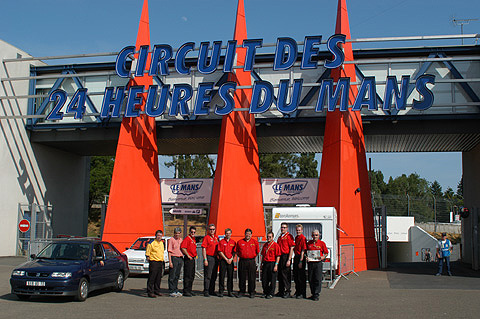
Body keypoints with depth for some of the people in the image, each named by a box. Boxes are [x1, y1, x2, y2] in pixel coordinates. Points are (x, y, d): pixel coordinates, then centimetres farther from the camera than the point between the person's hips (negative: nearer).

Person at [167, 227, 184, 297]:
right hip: (174, 258, -6)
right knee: (172, 276, -3)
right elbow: (169, 251, -7)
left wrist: (182, 260, 14)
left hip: (180, 258, 6)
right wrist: (170, 261, -14)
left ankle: (176, 290, 18)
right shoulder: (171, 240, -4)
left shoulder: (181, 240, 15)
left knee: (177, 276, 11)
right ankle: (171, 291, 0)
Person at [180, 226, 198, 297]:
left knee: (192, 275, 13)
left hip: (193, 259, 9)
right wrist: (188, 256, -19)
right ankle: (185, 291, -4)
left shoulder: (193, 239, 18)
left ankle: (189, 290, 21)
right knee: (187, 275, -7)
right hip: (188, 259, -9)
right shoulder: (187, 239, -11)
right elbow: (183, 248, -23)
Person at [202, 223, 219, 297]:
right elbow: (203, 249, -10)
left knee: (214, 276, 11)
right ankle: (206, 291, -2)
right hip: (209, 258, -7)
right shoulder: (206, 237, -5)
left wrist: (218, 257, 14)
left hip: (215, 258, 7)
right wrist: (205, 259, -16)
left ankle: (212, 291, 19)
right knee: (208, 276, -6)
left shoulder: (216, 237, 14)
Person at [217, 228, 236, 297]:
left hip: (230, 261, 2)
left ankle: (230, 292, 9)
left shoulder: (233, 242, 11)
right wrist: (226, 259, -8)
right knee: (222, 276, -3)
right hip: (223, 260, -2)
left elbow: (234, 252, 10)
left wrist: (231, 259, -6)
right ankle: (221, 291, 2)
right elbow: (220, 252, -2)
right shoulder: (221, 242, 3)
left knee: (230, 276, 3)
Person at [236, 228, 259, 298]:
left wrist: (253, 257, 10)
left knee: (251, 278, 0)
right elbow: (237, 252, 16)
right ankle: (241, 292, 14)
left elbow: (257, 252, 14)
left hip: (251, 261, -1)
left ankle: (252, 292, 9)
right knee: (242, 277, 4)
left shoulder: (255, 242, 4)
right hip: (242, 261, 1)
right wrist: (241, 256, 7)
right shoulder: (240, 242, 6)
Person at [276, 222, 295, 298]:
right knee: (280, 275, 10)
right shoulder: (280, 237, 17)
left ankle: (287, 292, 0)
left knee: (286, 275, -6)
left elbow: (291, 249, -12)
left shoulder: (289, 236, -6)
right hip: (280, 257, 8)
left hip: (286, 257, -8)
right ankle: (281, 291, 18)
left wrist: (289, 260, -17)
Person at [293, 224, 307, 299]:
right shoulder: (296, 237, 13)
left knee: (301, 276, -3)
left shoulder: (303, 238, -14)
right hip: (296, 257, 9)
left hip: (301, 258, -9)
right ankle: (297, 292, 25)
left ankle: (303, 294, 5)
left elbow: (303, 250, -18)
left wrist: (301, 261, -22)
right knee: (295, 276, 14)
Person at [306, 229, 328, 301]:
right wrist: (306, 257, 0)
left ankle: (316, 295, 0)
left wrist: (323, 257, -10)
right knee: (310, 279, 6)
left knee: (317, 279, -6)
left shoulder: (322, 243, 3)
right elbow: (306, 252, 18)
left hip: (318, 263, -3)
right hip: (310, 263, 3)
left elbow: (326, 252, 8)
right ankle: (313, 293, 19)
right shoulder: (308, 243, 10)